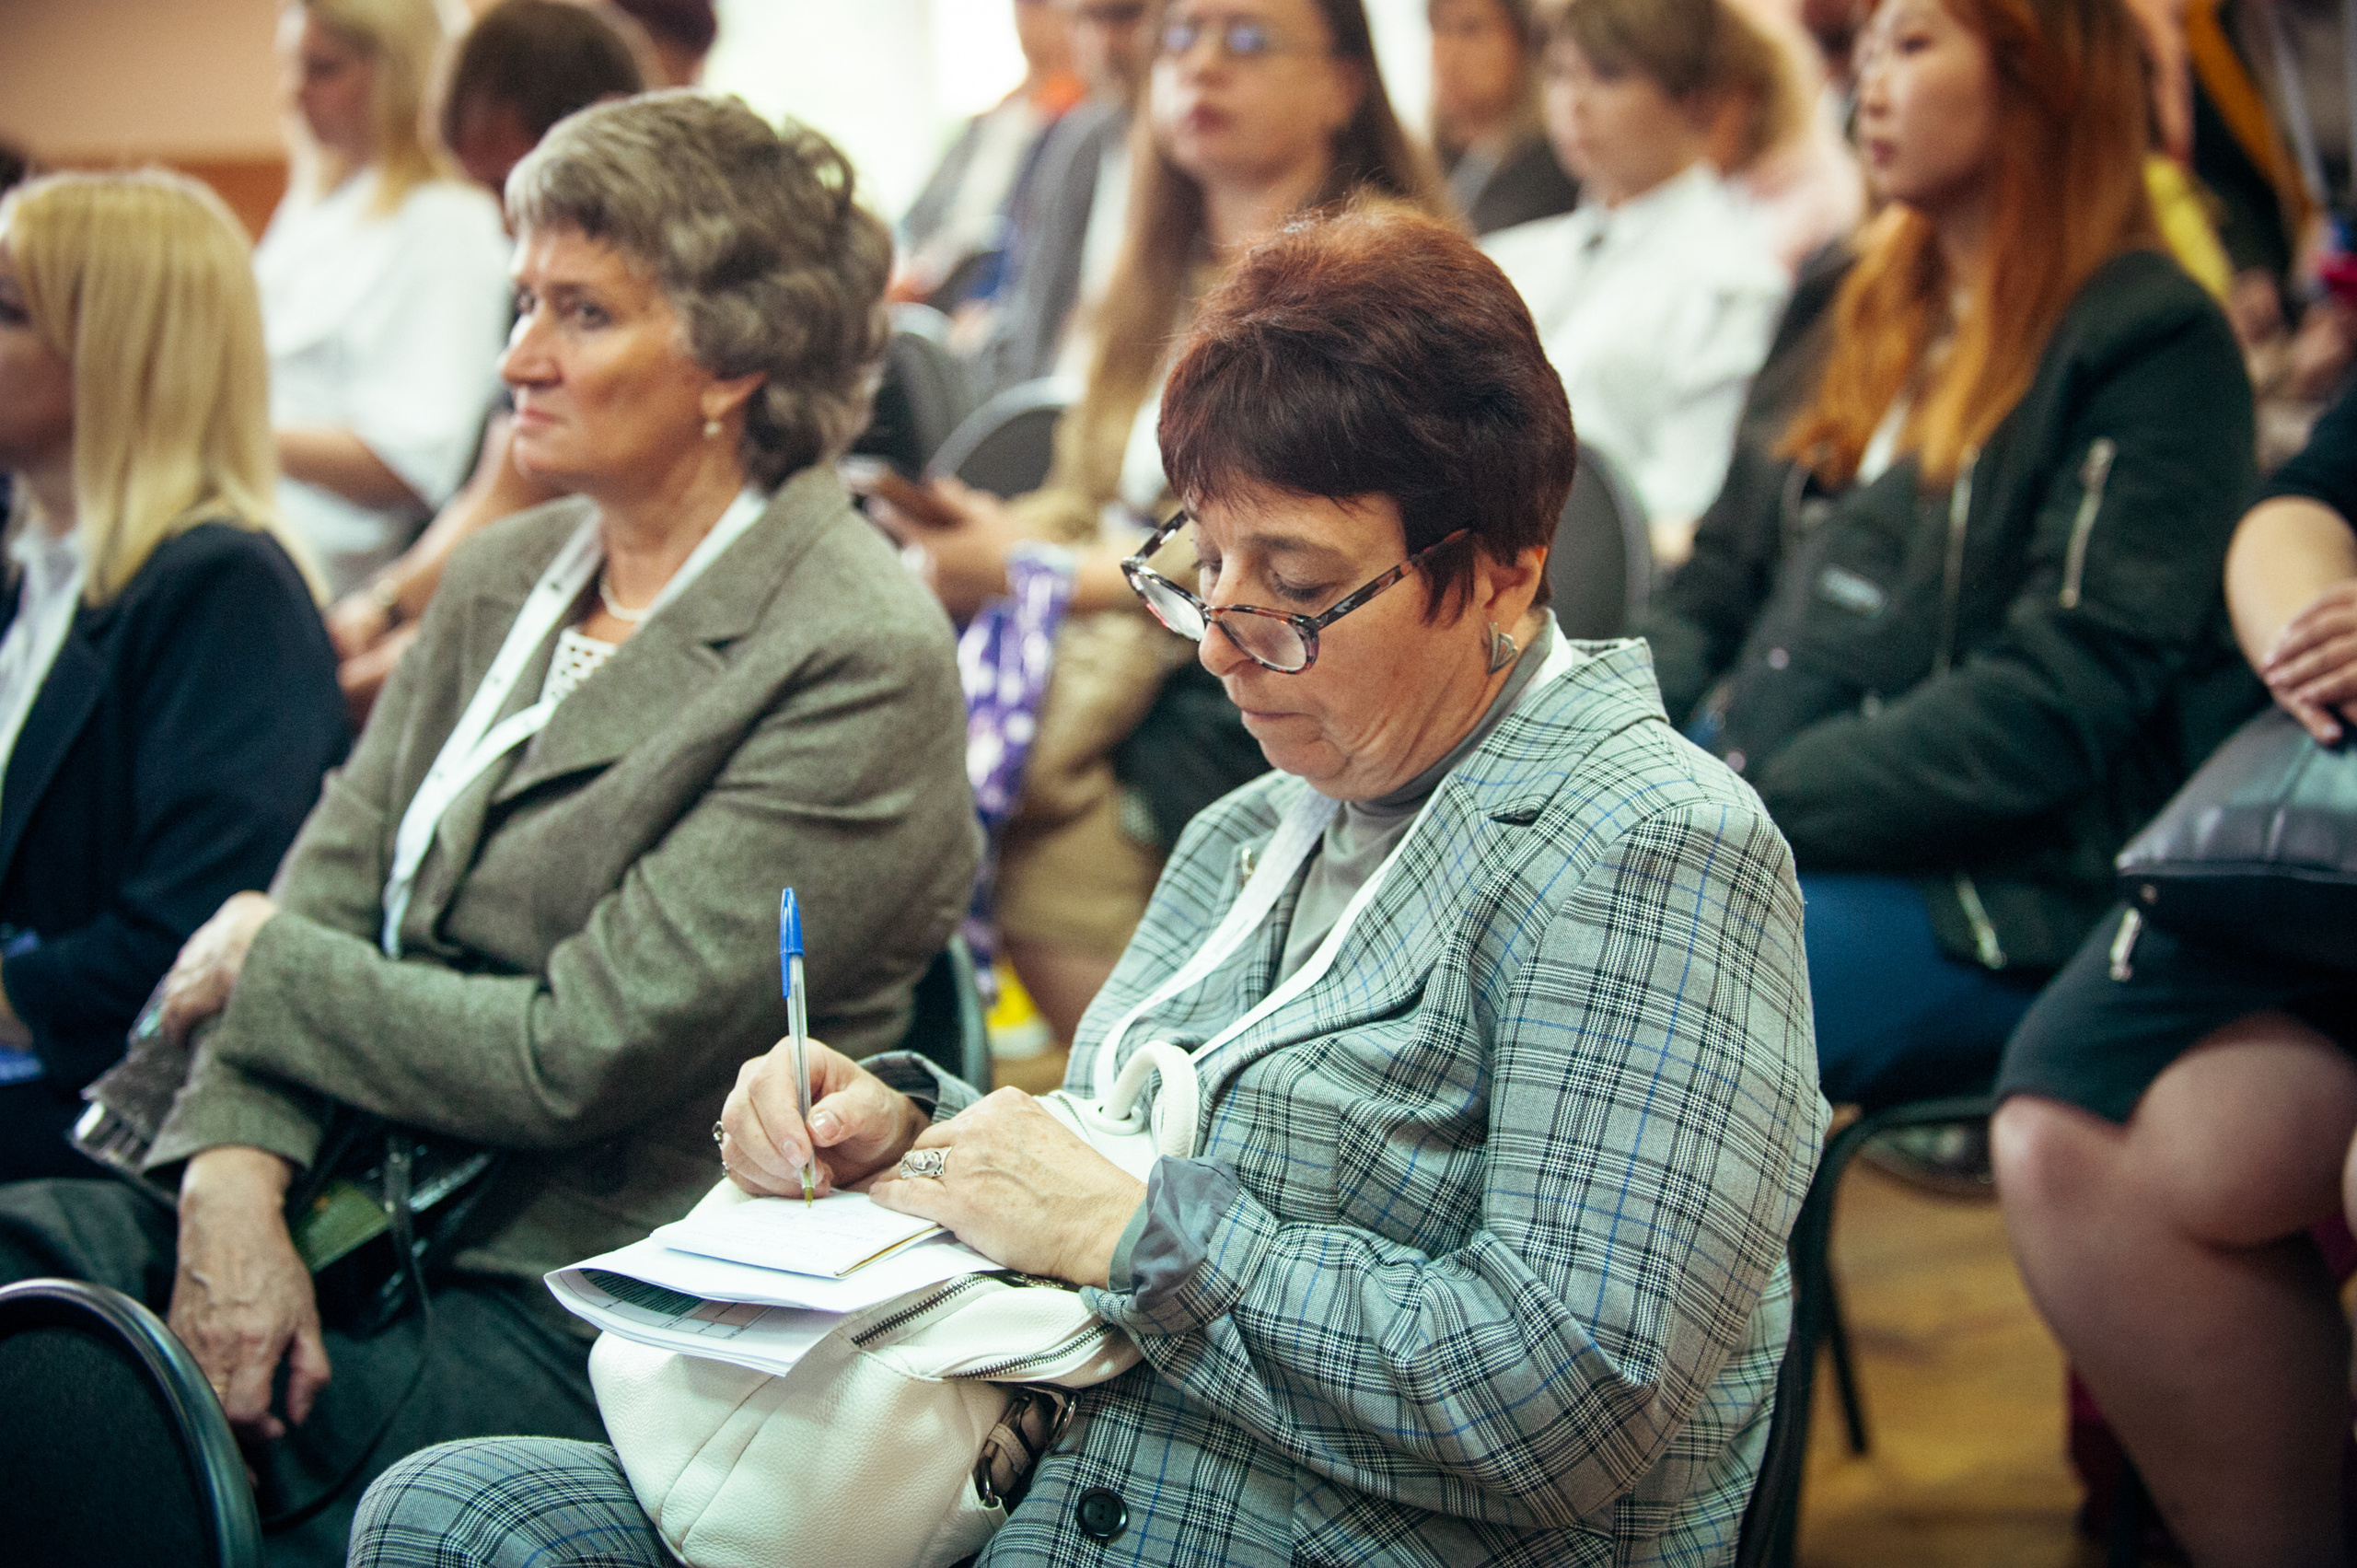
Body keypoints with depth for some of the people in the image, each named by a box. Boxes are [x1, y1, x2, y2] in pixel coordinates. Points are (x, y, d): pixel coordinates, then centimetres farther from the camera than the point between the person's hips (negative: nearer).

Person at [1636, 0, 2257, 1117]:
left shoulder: (2156, 342, -5)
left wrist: (1754, 809, -20)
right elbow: (1721, 579, 19)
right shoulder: (1869, 310, 20)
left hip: (1994, 895, -7)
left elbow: (2056, 702, -15)